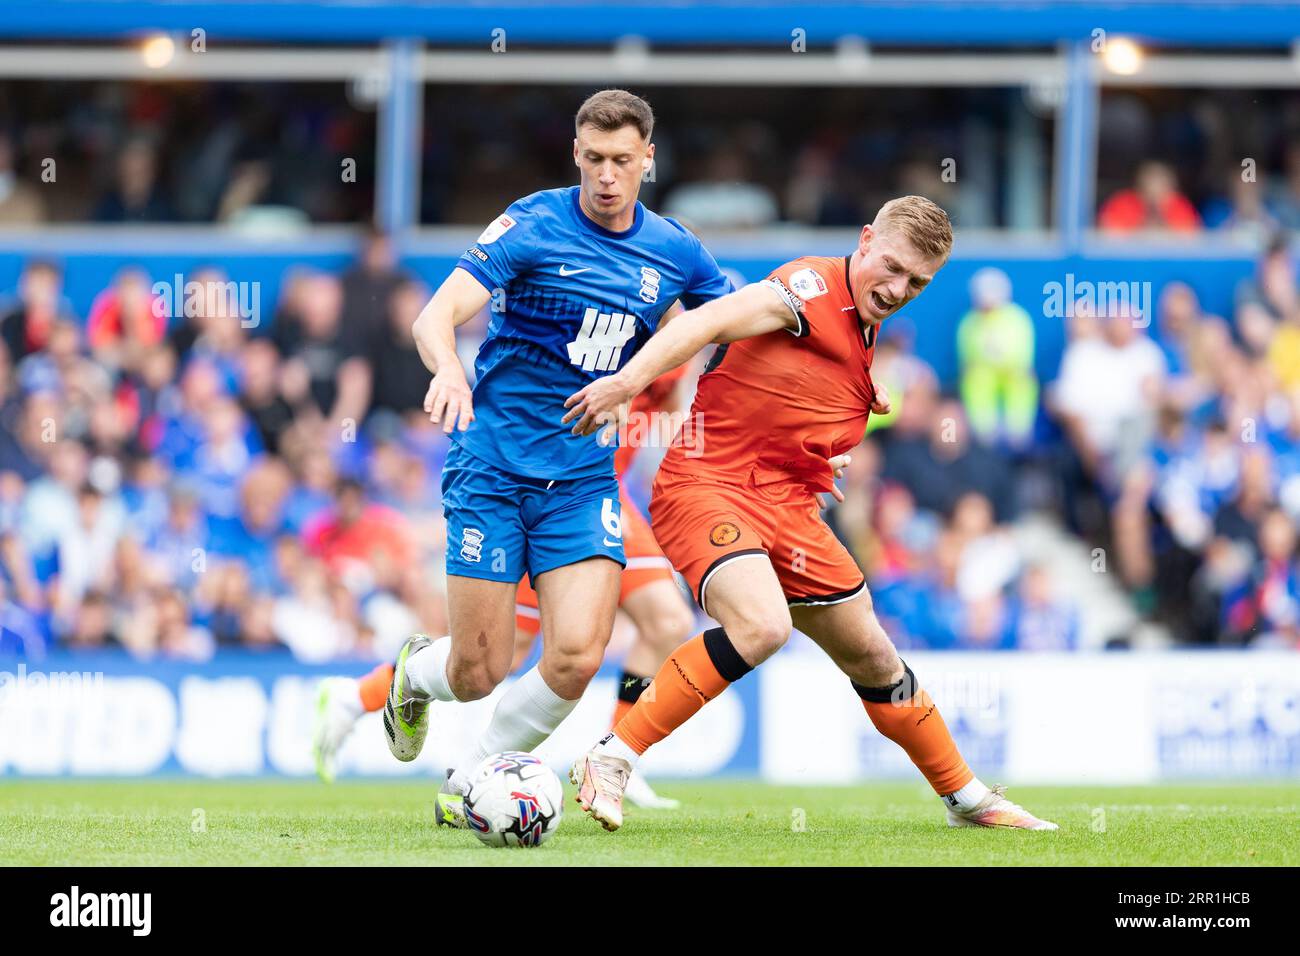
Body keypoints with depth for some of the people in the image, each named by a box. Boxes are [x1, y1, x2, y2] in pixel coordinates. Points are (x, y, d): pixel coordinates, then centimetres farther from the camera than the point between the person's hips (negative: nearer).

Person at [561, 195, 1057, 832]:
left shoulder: (867, 343, 15)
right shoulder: (813, 289, -12)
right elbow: (708, 322, -25)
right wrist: (626, 382, -35)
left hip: (787, 504, 8)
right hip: (709, 485, -8)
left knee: (872, 655, 15)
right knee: (762, 627, -32)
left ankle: (967, 799, 32)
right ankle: (609, 761, -24)